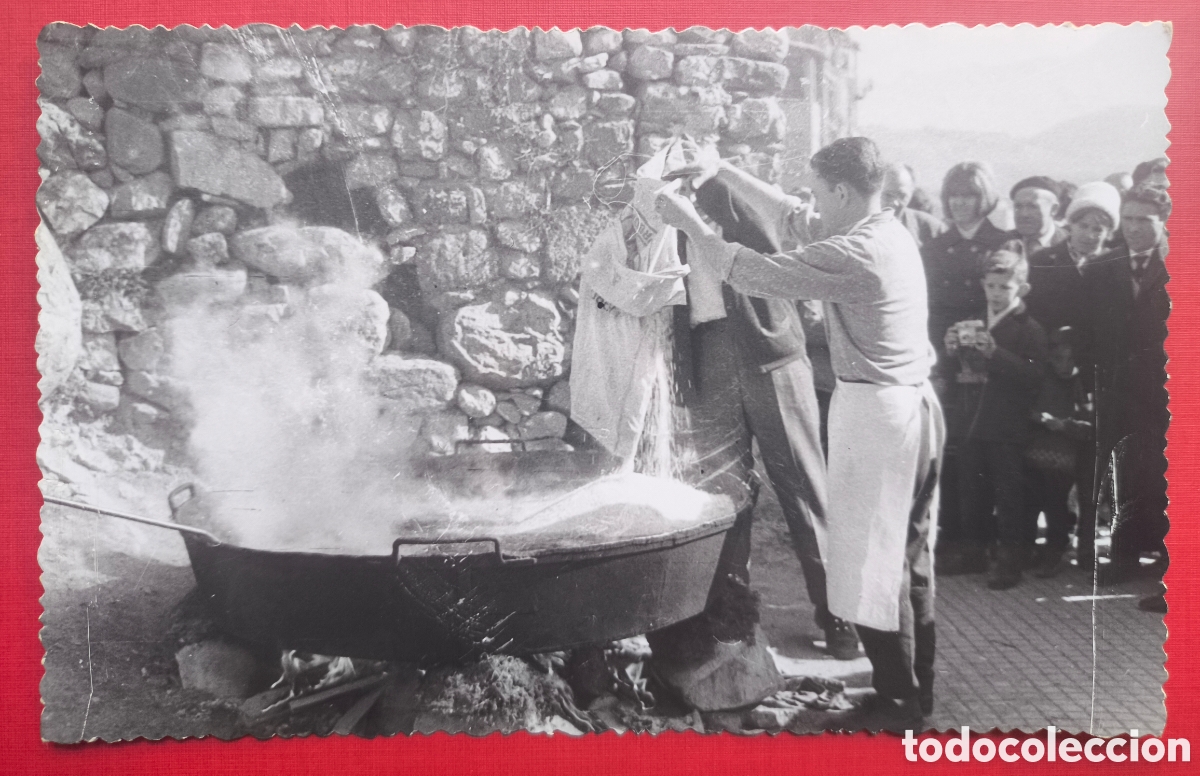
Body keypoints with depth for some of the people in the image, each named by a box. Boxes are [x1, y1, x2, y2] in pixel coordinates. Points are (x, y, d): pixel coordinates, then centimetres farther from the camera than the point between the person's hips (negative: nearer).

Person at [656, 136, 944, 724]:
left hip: (875, 411, -10)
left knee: (871, 560, 1)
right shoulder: (890, 232, 10)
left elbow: (753, 274, -19)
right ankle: (917, 688, 27)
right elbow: (790, 216, 17)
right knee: (909, 555, 16)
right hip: (914, 405, 10)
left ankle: (897, 702, 11)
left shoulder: (853, 255, -20)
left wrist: (689, 222, -7)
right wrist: (722, 171, 16)